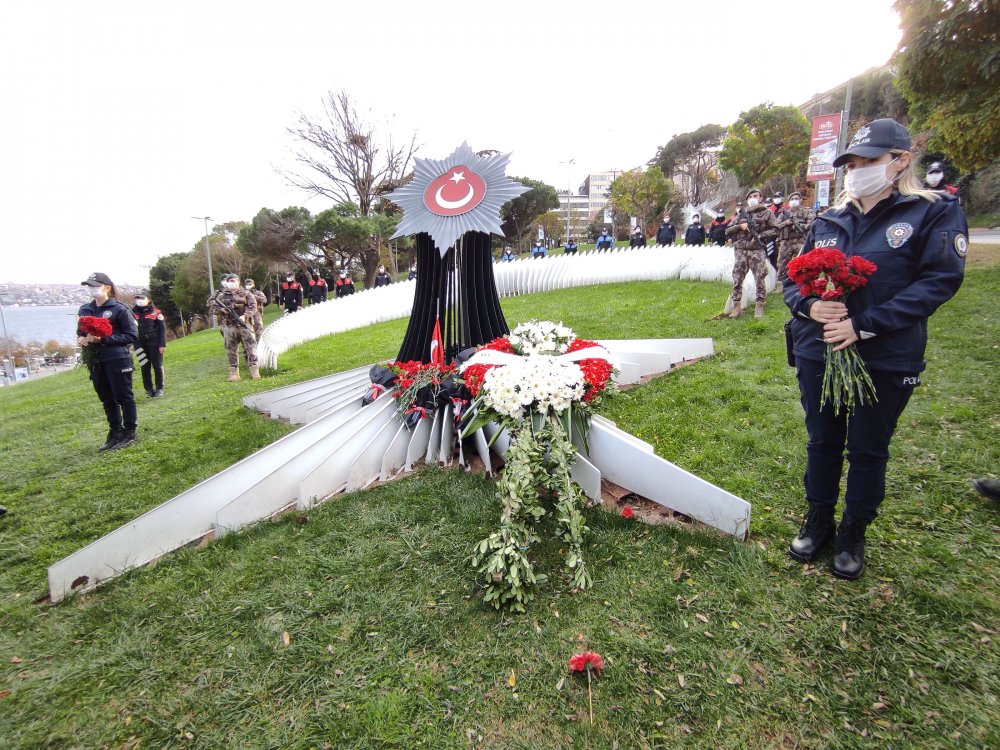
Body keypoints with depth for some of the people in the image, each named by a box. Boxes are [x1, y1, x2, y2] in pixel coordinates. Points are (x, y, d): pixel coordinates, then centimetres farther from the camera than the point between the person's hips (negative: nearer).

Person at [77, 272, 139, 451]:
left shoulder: (119, 309, -7)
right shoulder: (85, 310, 12)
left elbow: (132, 336, -10)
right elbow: (80, 331, 22)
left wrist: (104, 339, -18)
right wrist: (80, 339, -2)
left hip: (117, 360, -6)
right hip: (96, 362, 7)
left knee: (124, 397, 1)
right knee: (107, 400, 13)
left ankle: (129, 434, 11)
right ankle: (115, 433, 23)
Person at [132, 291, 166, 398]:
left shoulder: (155, 312, -1)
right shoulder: (133, 313, 8)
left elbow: (162, 329, -3)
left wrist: (163, 344, -9)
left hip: (154, 343, -3)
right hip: (141, 344, 3)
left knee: (157, 366, 2)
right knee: (144, 367, 6)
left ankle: (159, 388, 10)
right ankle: (149, 389, 13)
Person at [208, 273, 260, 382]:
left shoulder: (246, 294, 7)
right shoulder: (220, 296, 13)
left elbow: (253, 306, -3)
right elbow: (212, 307, 13)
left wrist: (244, 316, -18)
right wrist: (221, 310, -8)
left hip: (244, 324, -2)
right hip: (228, 326, 2)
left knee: (250, 347, -6)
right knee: (231, 349, 5)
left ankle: (254, 370, -4)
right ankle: (234, 372, 10)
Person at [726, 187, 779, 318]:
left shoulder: (766, 213, 9)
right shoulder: (741, 214, 17)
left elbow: (775, 230, 3)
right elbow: (727, 231, 13)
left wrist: (760, 236, -10)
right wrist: (740, 226, -4)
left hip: (757, 251, -2)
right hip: (741, 251, 3)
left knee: (760, 280, -4)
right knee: (737, 279, 0)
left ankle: (759, 308, 3)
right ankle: (736, 307, 7)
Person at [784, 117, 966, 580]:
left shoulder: (934, 212, -3)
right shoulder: (828, 222, 9)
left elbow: (940, 280, -13)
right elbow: (793, 279, 10)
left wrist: (865, 325, -22)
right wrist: (809, 306, -13)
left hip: (886, 362, -3)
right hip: (818, 355, 4)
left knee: (868, 450, 9)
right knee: (822, 442, 14)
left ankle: (853, 533, 30)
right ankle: (818, 521, 33)